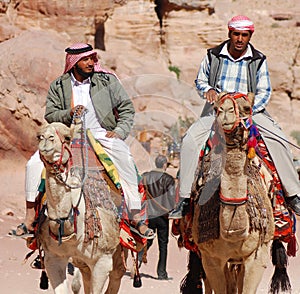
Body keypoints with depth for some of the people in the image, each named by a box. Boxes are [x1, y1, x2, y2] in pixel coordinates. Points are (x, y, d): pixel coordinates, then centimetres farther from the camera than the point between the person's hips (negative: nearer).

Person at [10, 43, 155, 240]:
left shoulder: (108, 81, 5)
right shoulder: (58, 86, 8)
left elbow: (127, 109, 7)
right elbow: (50, 114, 6)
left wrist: (119, 131, -8)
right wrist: (69, 114, -14)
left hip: (102, 134, -2)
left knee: (124, 159, -33)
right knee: (35, 164, -15)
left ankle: (136, 218, -27)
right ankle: (30, 219, -6)